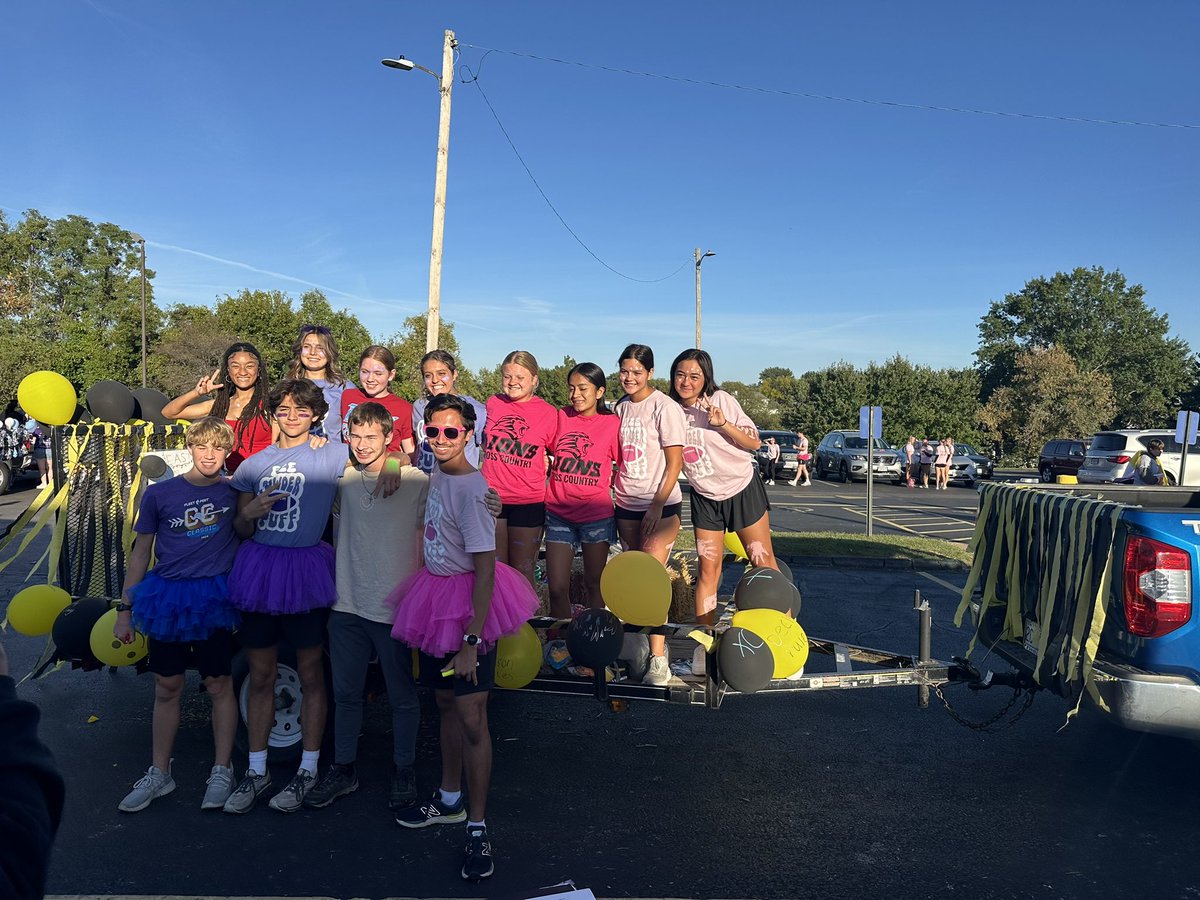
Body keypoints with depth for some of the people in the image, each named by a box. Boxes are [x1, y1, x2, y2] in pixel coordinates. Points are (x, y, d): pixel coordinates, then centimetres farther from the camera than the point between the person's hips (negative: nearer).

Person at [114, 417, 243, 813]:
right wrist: (125, 608, 6)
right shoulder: (159, 493, -1)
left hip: (213, 598, -1)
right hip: (167, 598, 1)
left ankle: (222, 772, 18)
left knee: (218, 685, 5)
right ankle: (159, 773, 24)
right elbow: (141, 551, 6)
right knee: (167, 688, 10)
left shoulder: (234, 492, -1)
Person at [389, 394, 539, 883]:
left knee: (471, 719, -4)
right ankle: (449, 800, 36)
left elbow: (485, 568, -22)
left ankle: (477, 826, 10)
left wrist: (471, 640, -23)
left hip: (468, 605, -8)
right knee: (445, 703, 19)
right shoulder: (435, 476, 5)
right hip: (436, 598, 8)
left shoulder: (471, 488, -21)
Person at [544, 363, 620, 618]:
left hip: (596, 513, -2)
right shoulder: (560, 417, 1)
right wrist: (551, 472, 1)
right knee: (557, 587, 1)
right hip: (558, 513, 2)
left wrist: (604, 483, -8)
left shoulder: (612, 423, -5)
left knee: (594, 583, 13)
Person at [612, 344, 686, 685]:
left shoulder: (664, 407, -9)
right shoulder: (621, 407, 10)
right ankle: (648, 641, 17)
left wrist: (657, 506, -14)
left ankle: (658, 660, -12)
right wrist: (613, 488, 9)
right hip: (627, 504, 6)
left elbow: (675, 463, -10)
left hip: (661, 504, -6)